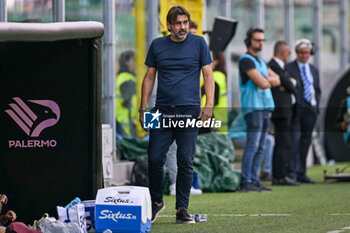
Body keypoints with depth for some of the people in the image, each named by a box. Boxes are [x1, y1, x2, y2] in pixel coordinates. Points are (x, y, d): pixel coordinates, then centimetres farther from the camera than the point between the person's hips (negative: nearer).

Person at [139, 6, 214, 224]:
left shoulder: (198, 43, 4)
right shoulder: (157, 45, 9)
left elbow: (208, 75, 4)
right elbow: (149, 77, 15)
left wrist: (209, 104, -8)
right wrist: (143, 108, 7)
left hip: (189, 111, -2)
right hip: (162, 110, 2)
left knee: (185, 162, -3)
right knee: (155, 159, -3)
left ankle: (182, 209, 4)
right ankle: (156, 202, 17)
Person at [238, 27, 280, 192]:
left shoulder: (260, 61, 22)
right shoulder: (246, 60, -7)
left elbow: (277, 80, 14)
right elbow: (262, 83, -17)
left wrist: (266, 80, -5)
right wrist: (270, 81, 5)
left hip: (265, 107, 9)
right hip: (253, 108, -9)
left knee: (260, 148, 7)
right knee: (252, 146, -12)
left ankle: (254, 180, 9)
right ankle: (246, 182, -13)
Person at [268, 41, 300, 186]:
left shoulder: (278, 66, 19)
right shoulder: (274, 66, -13)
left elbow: (292, 84, 16)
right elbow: (290, 86, -14)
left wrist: (291, 82, -5)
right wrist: (292, 86, 7)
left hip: (285, 110, 11)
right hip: (281, 110, -11)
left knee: (281, 144, 12)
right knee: (284, 143, -12)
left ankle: (277, 176, 15)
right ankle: (281, 177, -14)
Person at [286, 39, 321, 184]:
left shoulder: (314, 70, 19)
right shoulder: (288, 68, 1)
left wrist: (316, 106, 9)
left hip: (310, 110, 5)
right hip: (295, 109, -5)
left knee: (306, 141, 6)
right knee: (295, 138, -14)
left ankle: (301, 173, 11)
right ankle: (292, 172, -15)